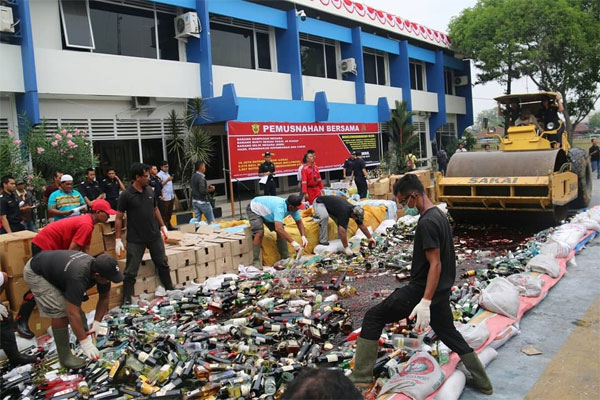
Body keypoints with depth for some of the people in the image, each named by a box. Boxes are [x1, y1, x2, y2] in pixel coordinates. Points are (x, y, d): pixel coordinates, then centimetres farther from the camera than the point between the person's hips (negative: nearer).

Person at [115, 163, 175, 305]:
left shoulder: (150, 191, 3)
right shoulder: (126, 195, -12)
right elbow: (118, 218, -9)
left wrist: (163, 226, 14)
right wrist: (118, 239, -12)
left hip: (154, 236, 5)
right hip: (135, 239, -5)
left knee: (163, 264, 16)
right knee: (131, 271, 0)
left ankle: (170, 290, 31)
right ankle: (127, 299, 11)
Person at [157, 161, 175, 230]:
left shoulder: (168, 174, 18)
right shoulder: (159, 175, -8)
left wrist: (173, 195, 20)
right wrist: (166, 180, -25)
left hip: (171, 197, 8)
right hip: (164, 198, -8)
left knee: (169, 213, 15)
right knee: (164, 214, -3)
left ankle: (169, 226, 25)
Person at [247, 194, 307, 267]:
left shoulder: (293, 208, -20)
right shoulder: (280, 207, -44)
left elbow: (299, 222, -7)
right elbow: (278, 228, -54)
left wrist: (303, 237, -22)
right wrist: (293, 242, -54)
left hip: (265, 211, 8)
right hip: (254, 209, -8)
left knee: (281, 232, -4)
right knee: (260, 233, -26)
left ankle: (285, 258, 7)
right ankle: (256, 261, -15)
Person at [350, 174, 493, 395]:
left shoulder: (427, 222, -21)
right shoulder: (440, 216, 9)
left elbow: (435, 264, -25)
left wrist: (424, 302, -28)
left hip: (422, 290, -9)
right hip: (441, 292, 9)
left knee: (373, 318, -1)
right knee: (450, 334, 25)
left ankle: (361, 378, 0)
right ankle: (482, 382, 34)